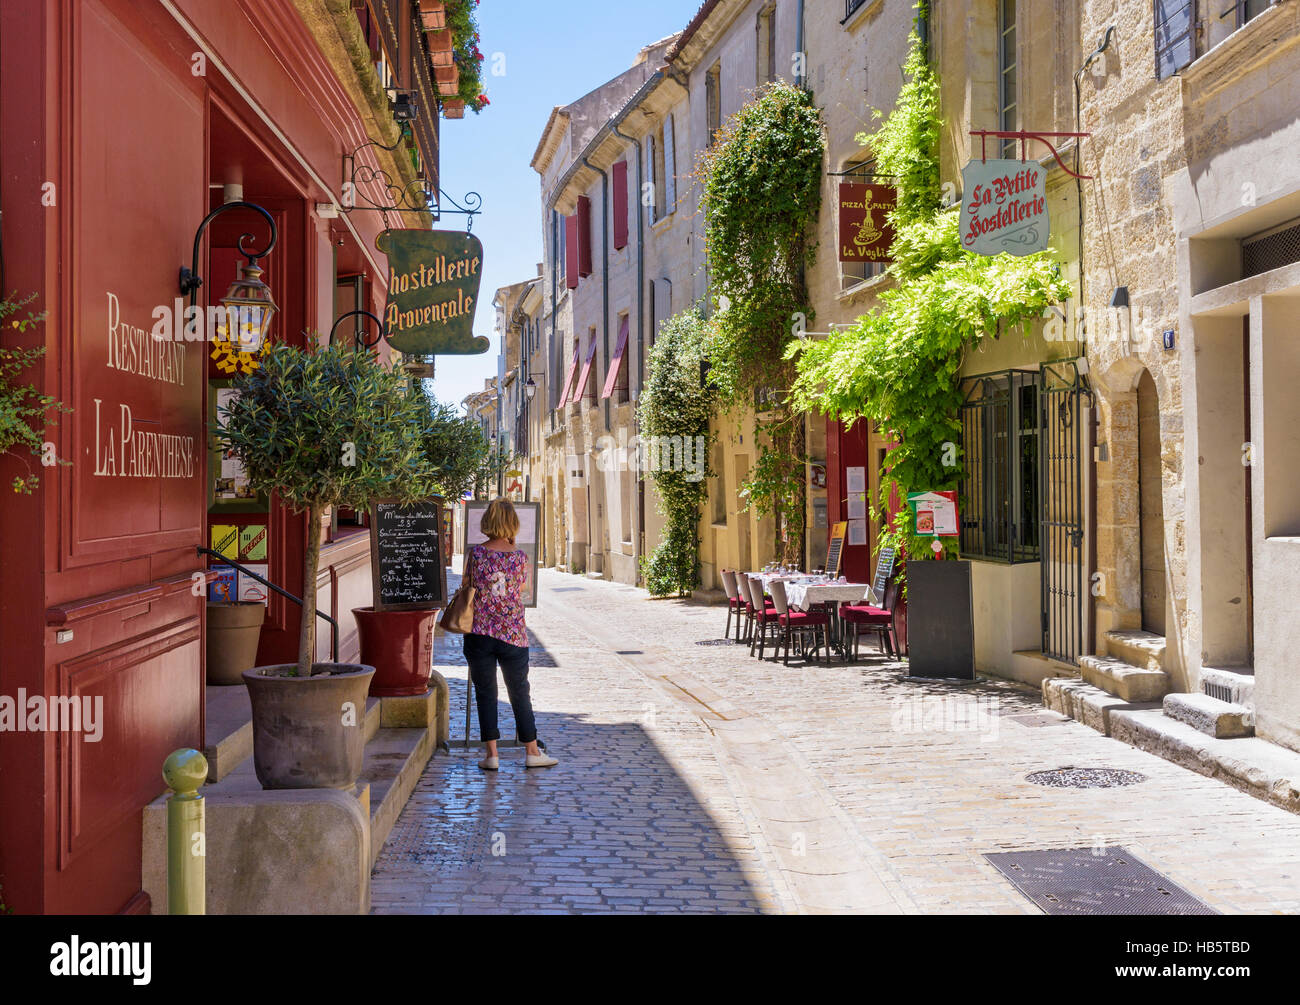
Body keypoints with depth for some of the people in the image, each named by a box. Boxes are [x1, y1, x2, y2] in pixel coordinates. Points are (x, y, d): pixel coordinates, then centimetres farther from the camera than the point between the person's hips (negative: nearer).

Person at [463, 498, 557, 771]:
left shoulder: (474, 554, -5)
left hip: (479, 633, 0)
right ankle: (532, 752, 18)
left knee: (485, 694, 8)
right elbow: (521, 589, 7)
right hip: (513, 634, 0)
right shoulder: (520, 557, -6)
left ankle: (491, 754, 8)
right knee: (519, 694, 11)